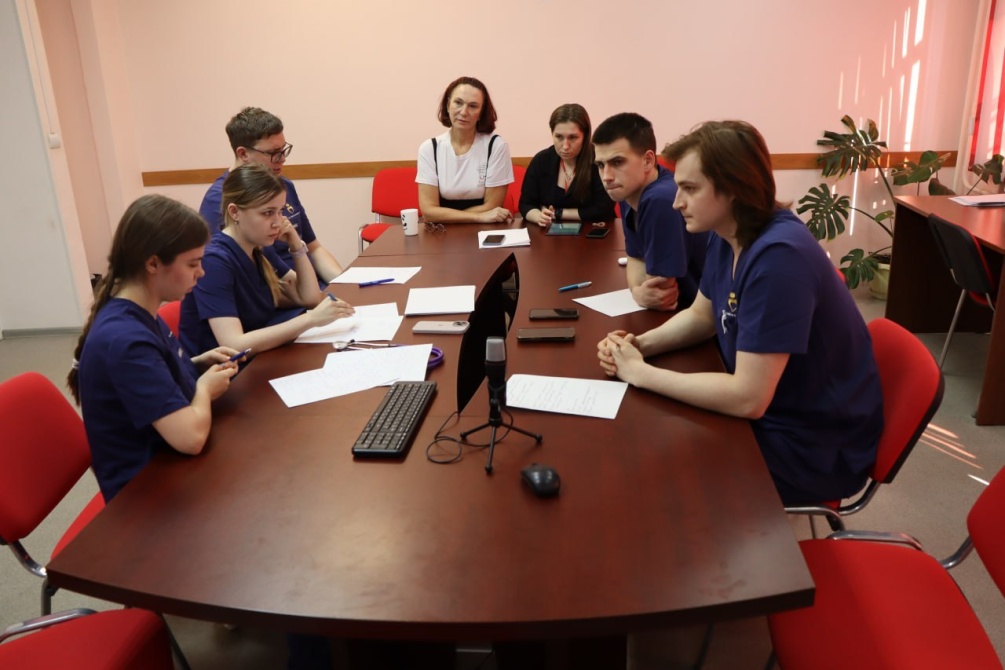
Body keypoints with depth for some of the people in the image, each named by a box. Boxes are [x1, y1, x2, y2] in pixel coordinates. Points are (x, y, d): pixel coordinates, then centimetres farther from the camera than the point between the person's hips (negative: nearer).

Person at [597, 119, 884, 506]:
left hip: (814, 446, -7)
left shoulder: (778, 256, -31)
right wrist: (640, 345, -6)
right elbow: (701, 316, 12)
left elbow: (747, 398, -32)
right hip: (768, 413, 8)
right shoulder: (728, 235, -3)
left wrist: (641, 373, -22)